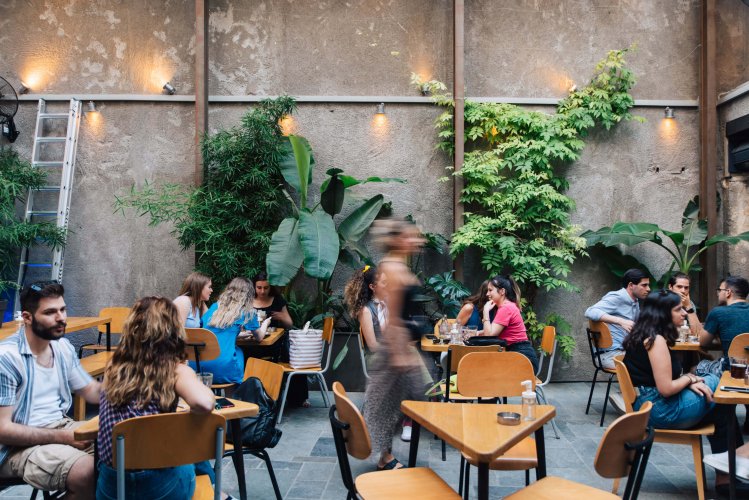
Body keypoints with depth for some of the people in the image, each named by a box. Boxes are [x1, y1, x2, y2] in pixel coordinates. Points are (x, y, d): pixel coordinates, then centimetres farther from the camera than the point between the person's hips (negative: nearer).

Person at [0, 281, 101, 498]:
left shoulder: (63, 346, 5)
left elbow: (91, 390, 15)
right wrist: (61, 437, -20)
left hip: (61, 426, 7)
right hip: (20, 443, -7)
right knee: (87, 471, -30)